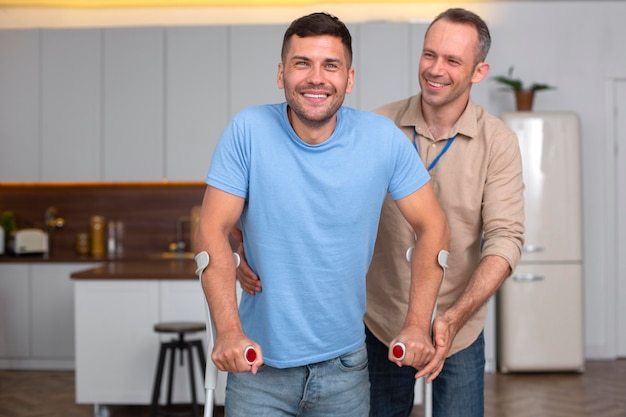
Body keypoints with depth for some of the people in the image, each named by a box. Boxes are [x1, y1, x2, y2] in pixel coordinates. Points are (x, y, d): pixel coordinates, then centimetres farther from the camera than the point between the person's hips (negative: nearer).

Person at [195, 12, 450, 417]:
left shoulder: (384, 138, -9)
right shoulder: (248, 130, -11)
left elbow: (432, 227, -2)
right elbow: (213, 231, -10)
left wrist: (417, 325, -11)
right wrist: (229, 331, -20)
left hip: (344, 365, 2)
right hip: (259, 361, -1)